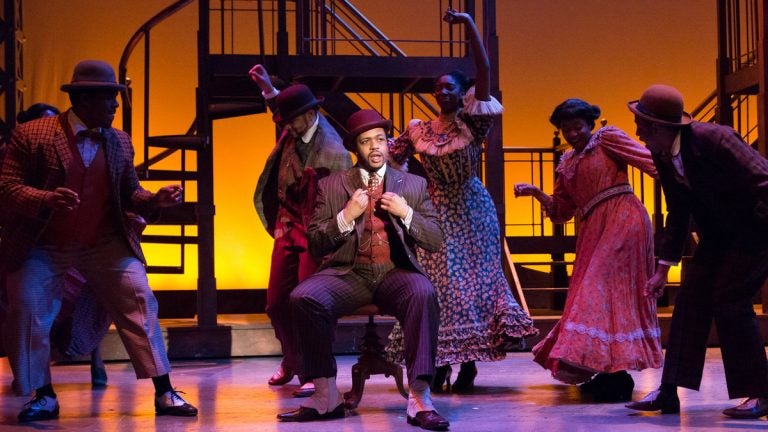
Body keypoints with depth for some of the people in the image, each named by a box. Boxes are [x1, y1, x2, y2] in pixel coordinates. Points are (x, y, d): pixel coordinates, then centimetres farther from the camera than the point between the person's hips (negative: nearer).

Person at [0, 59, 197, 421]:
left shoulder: (120, 142, 1)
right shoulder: (31, 135, -12)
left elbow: (128, 195, 8)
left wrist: (155, 200, -14)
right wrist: (46, 199, -33)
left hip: (104, 243, 2)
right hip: (41, 247, -2)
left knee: (141, 301, -9)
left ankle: (164, 393, -4)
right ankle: (44, 397, 12)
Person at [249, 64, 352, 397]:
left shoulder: (333, 152, -19)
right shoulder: (292, 131, 2)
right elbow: (284, 108, 30)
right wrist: (267, 88, 19)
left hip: (315, 236, -8)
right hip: (287, 230, 8)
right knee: (276, 303, 12)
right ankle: (292, 361, 33)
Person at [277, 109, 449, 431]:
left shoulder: (414, 185, 15)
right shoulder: (331, 186, 13)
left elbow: (435, 241, 10)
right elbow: (316, 244, 7)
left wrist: (406, 214, -7)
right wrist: (346, 216, -9)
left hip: (395, 274, 0)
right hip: (348, 274, 0)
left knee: (423, 294, -35)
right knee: (303, 297, -29)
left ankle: (419, 398, -35)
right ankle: (326, 396, -20)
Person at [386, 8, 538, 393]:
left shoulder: (471, 123, -5)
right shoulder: (419, 131, 2)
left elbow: (484, 72, -15)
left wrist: (469, 25, -22)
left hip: (471, 213, -1)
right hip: (436, 214, 2)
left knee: (474, 280, 3)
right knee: (438, 283, 0)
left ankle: (469, 363, 9)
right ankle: (441, 362, 5)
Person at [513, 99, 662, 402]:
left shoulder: (607, 138, 3)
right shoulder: (567, 164, 21)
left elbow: (648, 160, -8)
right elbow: (559, 212, 20)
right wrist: (535, 192, 5)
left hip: (622, 219, -8)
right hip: (594, 229, 8)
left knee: (603, 288, -14)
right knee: (590, 291, 7)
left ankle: (615, 374, -17)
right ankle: (609, 372, 15)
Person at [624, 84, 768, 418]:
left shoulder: (713, 139, -28)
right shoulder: (661, 155, -3)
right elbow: (678, 213, 8)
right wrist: (663, 269, 9)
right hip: (719, 231, 8)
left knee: (729, 300, -13)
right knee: (691, 298, -1)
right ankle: (669, 391, -1)